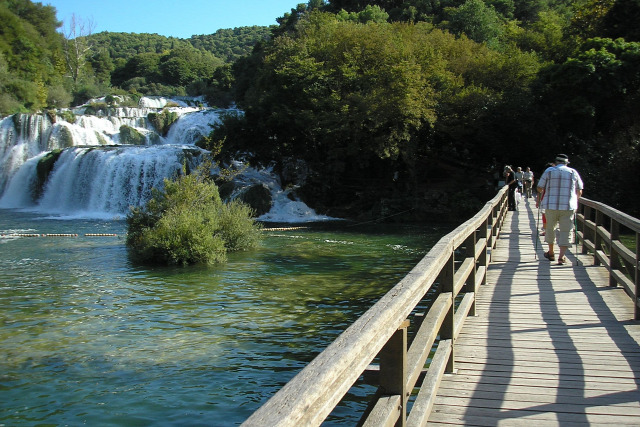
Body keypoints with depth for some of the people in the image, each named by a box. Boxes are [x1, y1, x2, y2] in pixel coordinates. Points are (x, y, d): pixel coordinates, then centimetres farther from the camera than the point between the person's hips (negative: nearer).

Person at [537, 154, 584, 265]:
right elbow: (579, 191, 10)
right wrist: (574, 200, 29)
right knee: (565, 231, 2)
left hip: (551, 205, 0)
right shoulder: (573, 172, 7)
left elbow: (539, 188, 1)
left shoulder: (549, 171, 2)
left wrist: (543, 194, 24)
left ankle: (551, 253, 27)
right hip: (568, 206, 0)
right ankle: (561, 256, -8)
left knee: (550, 228, 16)